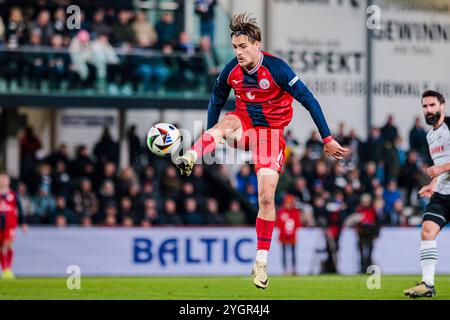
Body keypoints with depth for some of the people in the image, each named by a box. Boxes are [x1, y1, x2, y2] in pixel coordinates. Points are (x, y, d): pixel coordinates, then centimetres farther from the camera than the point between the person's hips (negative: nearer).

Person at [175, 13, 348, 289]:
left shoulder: (277, 69, -20)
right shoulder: (231, 71, -7)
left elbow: (309, 100, -18)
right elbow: (216, 102, 10)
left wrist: (327, 139, -18)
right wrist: (210, 138, 14)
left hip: (272, 131, -3)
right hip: (244, 124, 3)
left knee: (267, 197, -10)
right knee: (226, 122, -35)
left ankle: (261, 263, -2)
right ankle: (190, 158, -59)